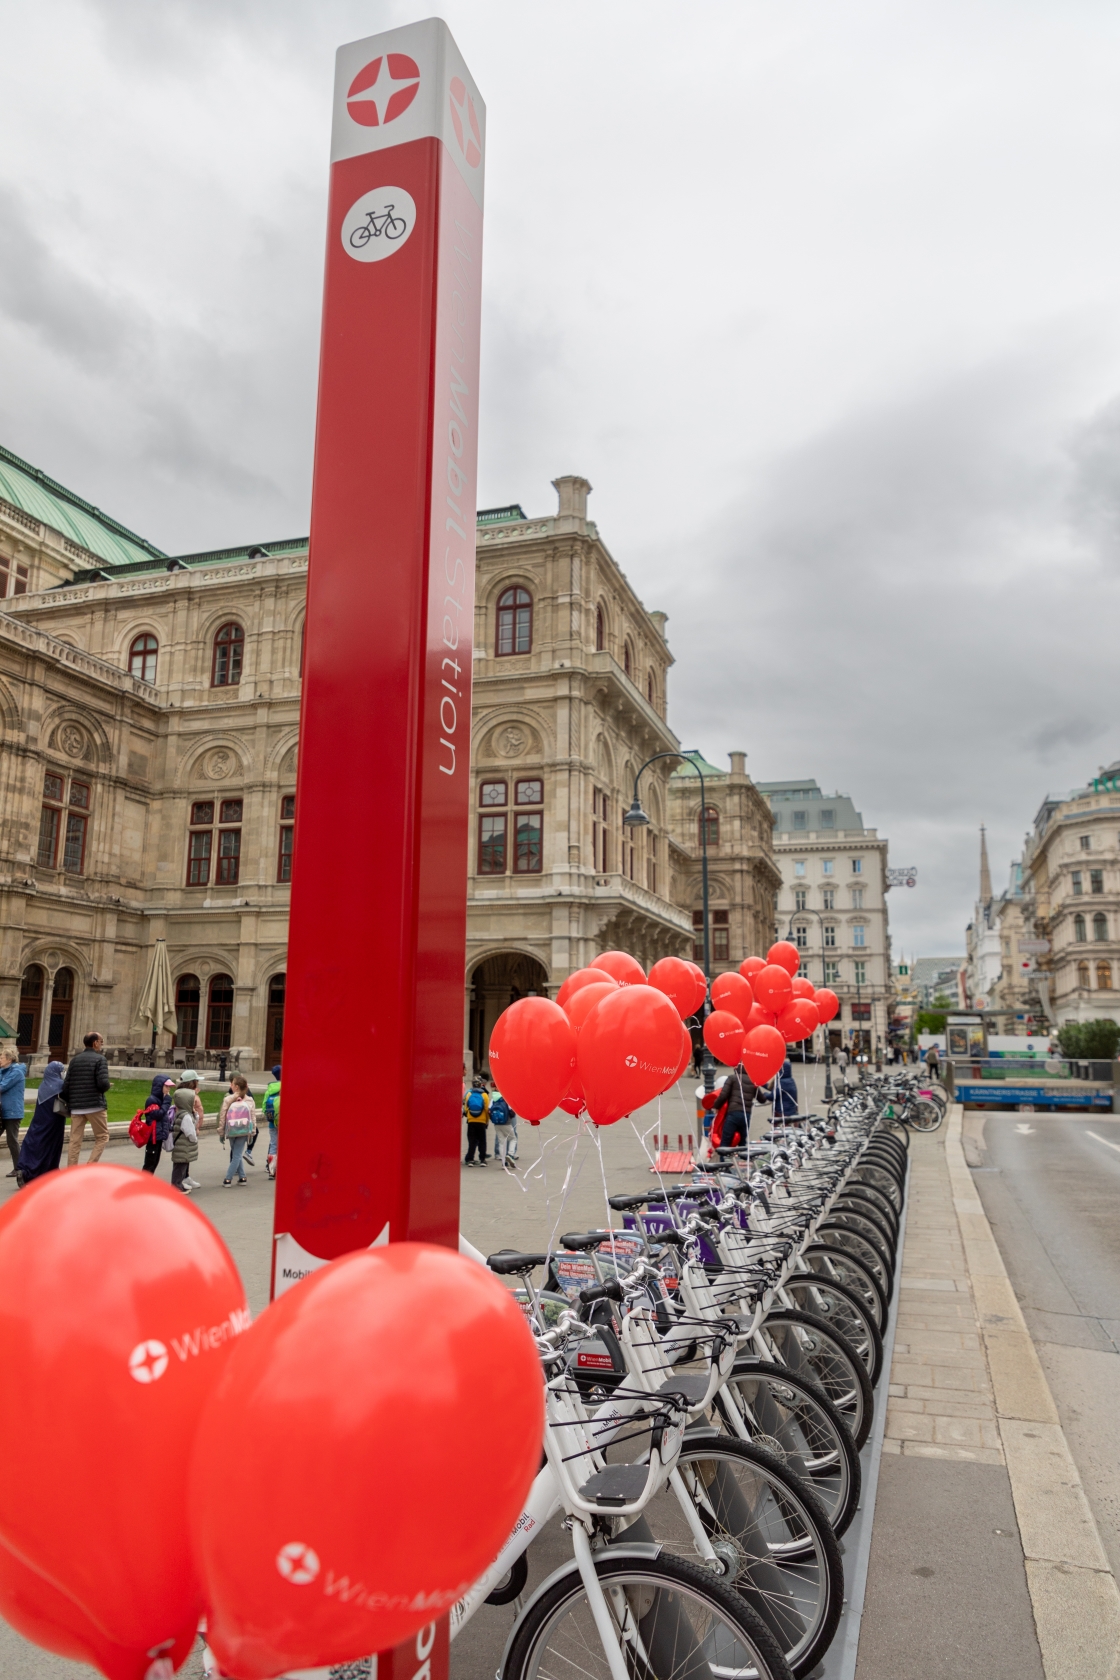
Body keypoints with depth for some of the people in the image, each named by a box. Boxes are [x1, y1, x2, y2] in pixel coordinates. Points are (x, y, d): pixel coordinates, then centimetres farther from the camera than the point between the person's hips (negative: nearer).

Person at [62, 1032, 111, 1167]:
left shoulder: (74, 1060, 11)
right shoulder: (100, 1059, -7)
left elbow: (66, 1085, 7)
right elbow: (103, 1083, -17)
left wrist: (68, 1104, 17)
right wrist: (105, 1088, 5)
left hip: (76, 1107, 5)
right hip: (95, 1106, -5)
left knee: (75, 1140, 8)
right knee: (102, 1137, 7)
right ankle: (91, 1167, -6)